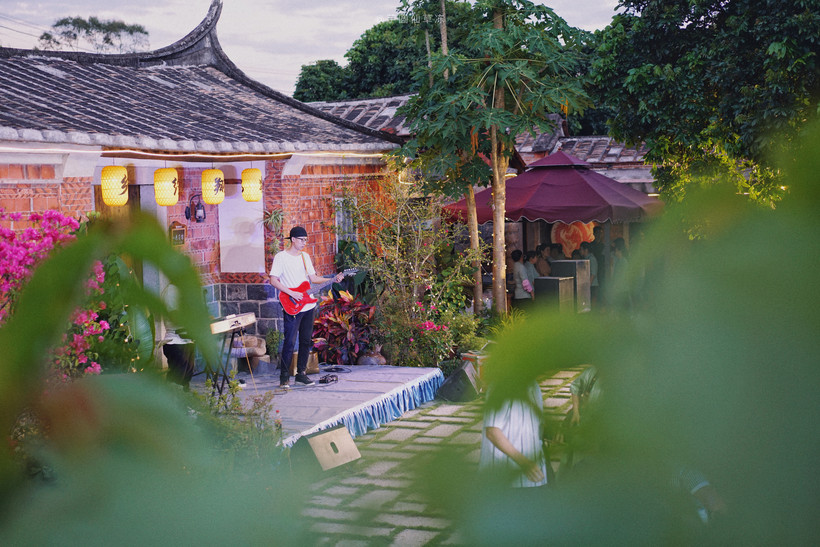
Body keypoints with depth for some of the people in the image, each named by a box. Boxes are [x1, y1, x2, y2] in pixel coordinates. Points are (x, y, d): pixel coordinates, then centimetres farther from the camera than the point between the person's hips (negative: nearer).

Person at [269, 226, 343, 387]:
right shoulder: (281, 257, -7)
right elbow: (273, 280, -10)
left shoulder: (305, 256, 13)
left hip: (308, 306, 7)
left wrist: (332, 279, 1)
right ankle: (284, 376, 3)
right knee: (290, 342, -7)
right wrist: (291, 293, -17)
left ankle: (300, 373, 19)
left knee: (306, 341, 9)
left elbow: (313, 278, 15)